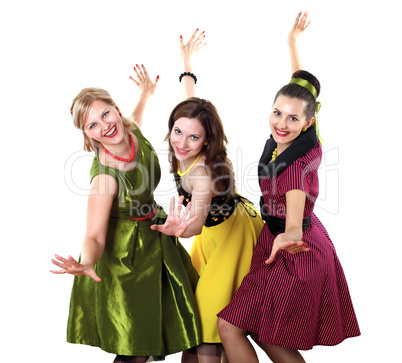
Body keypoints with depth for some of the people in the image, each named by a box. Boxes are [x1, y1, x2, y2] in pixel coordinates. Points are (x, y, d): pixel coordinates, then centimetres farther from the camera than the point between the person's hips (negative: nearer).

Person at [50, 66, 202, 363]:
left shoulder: (132, 133, -12)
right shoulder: (105, 175, -32)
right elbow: (94, 236, -32)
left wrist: (145, 96, 22)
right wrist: (87, 264, -51)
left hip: (154, 236, 8)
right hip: (125, 254, -7)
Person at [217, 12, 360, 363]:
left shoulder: (299, 163, -26)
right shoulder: (306, 141, -6)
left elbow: (294, 223, -41)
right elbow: (302, 85, 12)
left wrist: (287, 238, -64)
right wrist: (292, 43, 25)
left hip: (296, 256, -9)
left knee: (230, 327, -6)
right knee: (263, 332, 16)